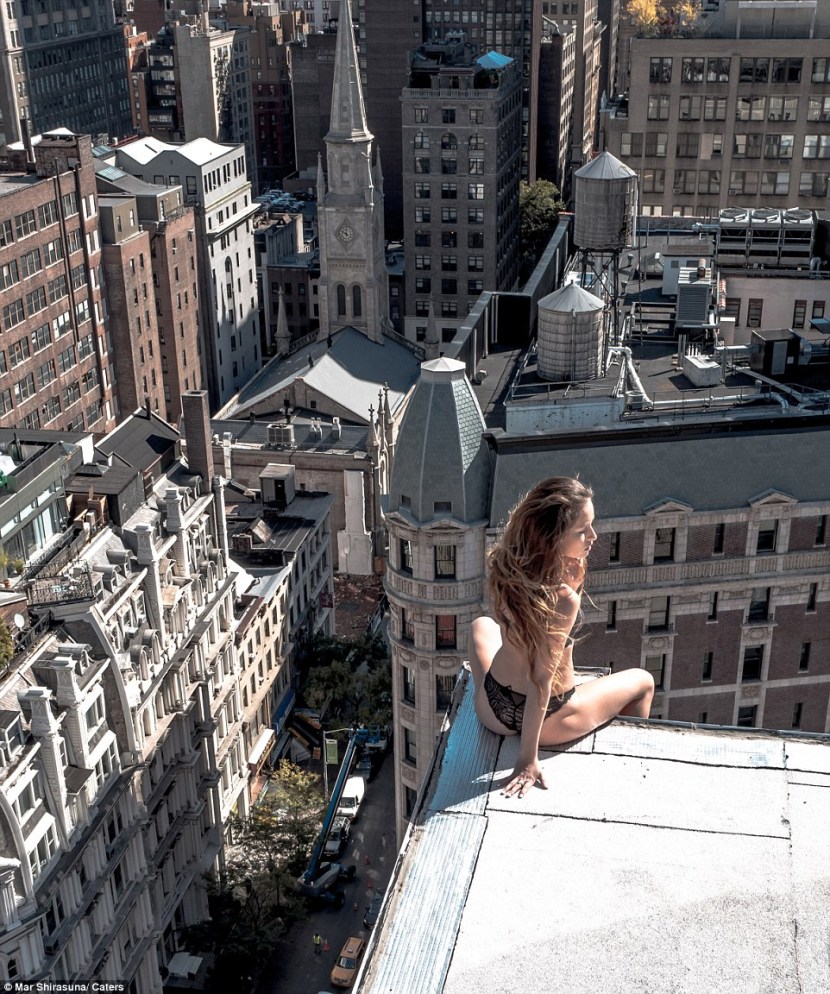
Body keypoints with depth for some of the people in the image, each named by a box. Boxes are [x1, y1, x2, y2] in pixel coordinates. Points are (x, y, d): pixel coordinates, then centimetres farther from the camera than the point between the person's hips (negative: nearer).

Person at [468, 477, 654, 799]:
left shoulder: (505, 563, -16)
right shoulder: (564, 600, -34)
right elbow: (541, 682, -28)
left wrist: (571, 579, -14)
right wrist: (528, 760, -19)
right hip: (547, 722, -4)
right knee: (643, 681, 22)